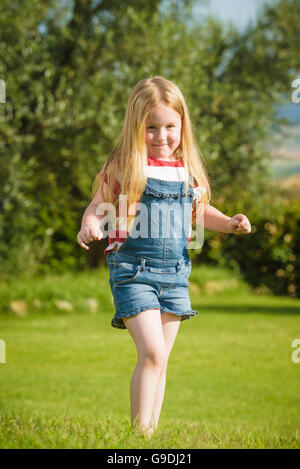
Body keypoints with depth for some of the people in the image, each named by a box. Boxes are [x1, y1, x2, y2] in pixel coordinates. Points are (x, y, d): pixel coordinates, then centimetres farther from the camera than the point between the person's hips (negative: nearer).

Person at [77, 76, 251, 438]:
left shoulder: (188, 169, 8)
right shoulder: (124, 167, -6)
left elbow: (199, 211, 21)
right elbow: (98, 206, -2)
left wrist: (228, 223, 5)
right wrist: (90, 226, -23)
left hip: (175, 272, 5)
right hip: (132, 269, -5)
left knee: (160, 361, 9)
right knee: (151, 354, -17)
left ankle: (152, 431, 17)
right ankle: (139, 432, -12)